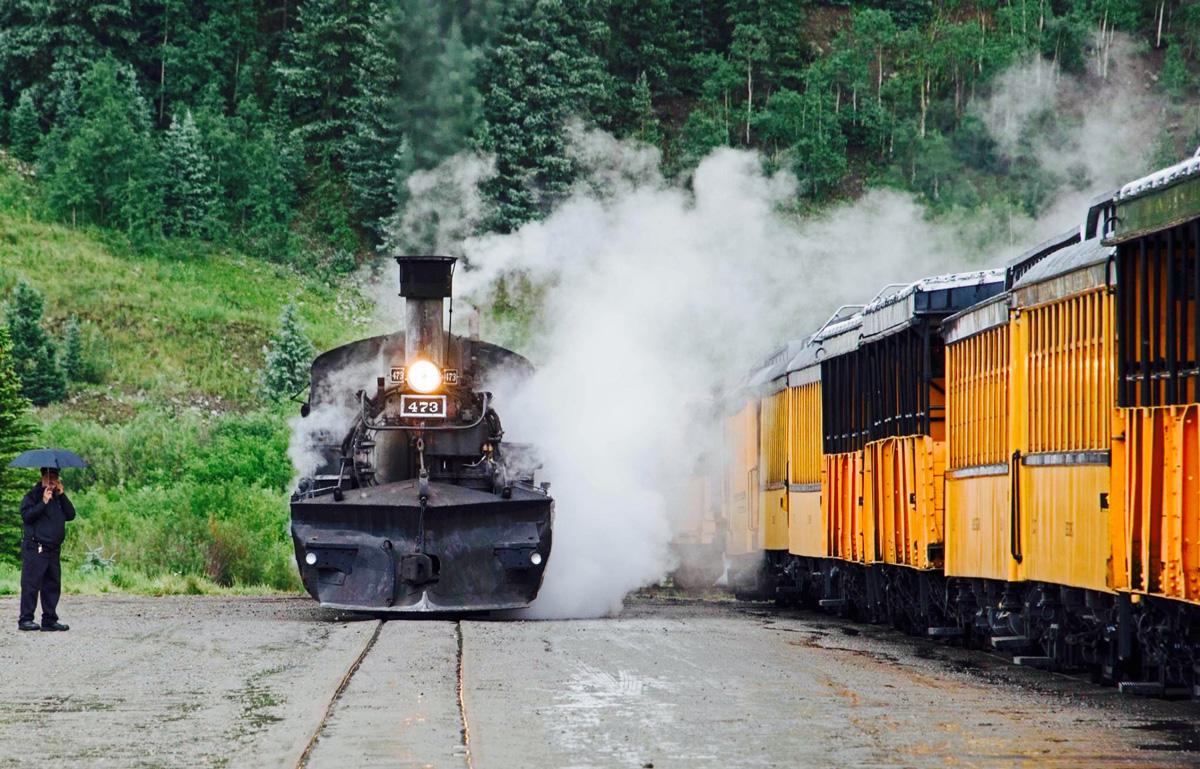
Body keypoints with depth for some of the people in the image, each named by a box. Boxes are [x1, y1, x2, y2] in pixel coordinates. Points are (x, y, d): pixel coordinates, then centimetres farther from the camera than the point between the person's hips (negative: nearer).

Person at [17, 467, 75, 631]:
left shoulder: (58, 497, 18)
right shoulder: (33, 495, 0)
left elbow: (71, 515, 6)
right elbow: (26, 516, -13)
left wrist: (62, 495, -2)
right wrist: (43, 502, -18)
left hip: (53, 549, 7)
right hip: (35, 549, -6)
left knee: (53, 585, 7)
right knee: (31, 584, -7)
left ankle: (50, 620, 12)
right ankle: (25, 619, -6)